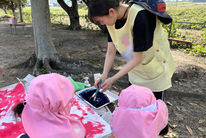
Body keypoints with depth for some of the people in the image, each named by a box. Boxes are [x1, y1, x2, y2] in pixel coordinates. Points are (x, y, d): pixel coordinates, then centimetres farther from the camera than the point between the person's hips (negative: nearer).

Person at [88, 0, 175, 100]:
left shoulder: (140, 18, -33)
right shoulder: (111, 19, -12)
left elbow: (137, 58, -27)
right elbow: (111, 52, -6)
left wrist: (113, 79, -24)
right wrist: (104, 76, -14)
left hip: (156, 65, -6)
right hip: (136, 67, 6)